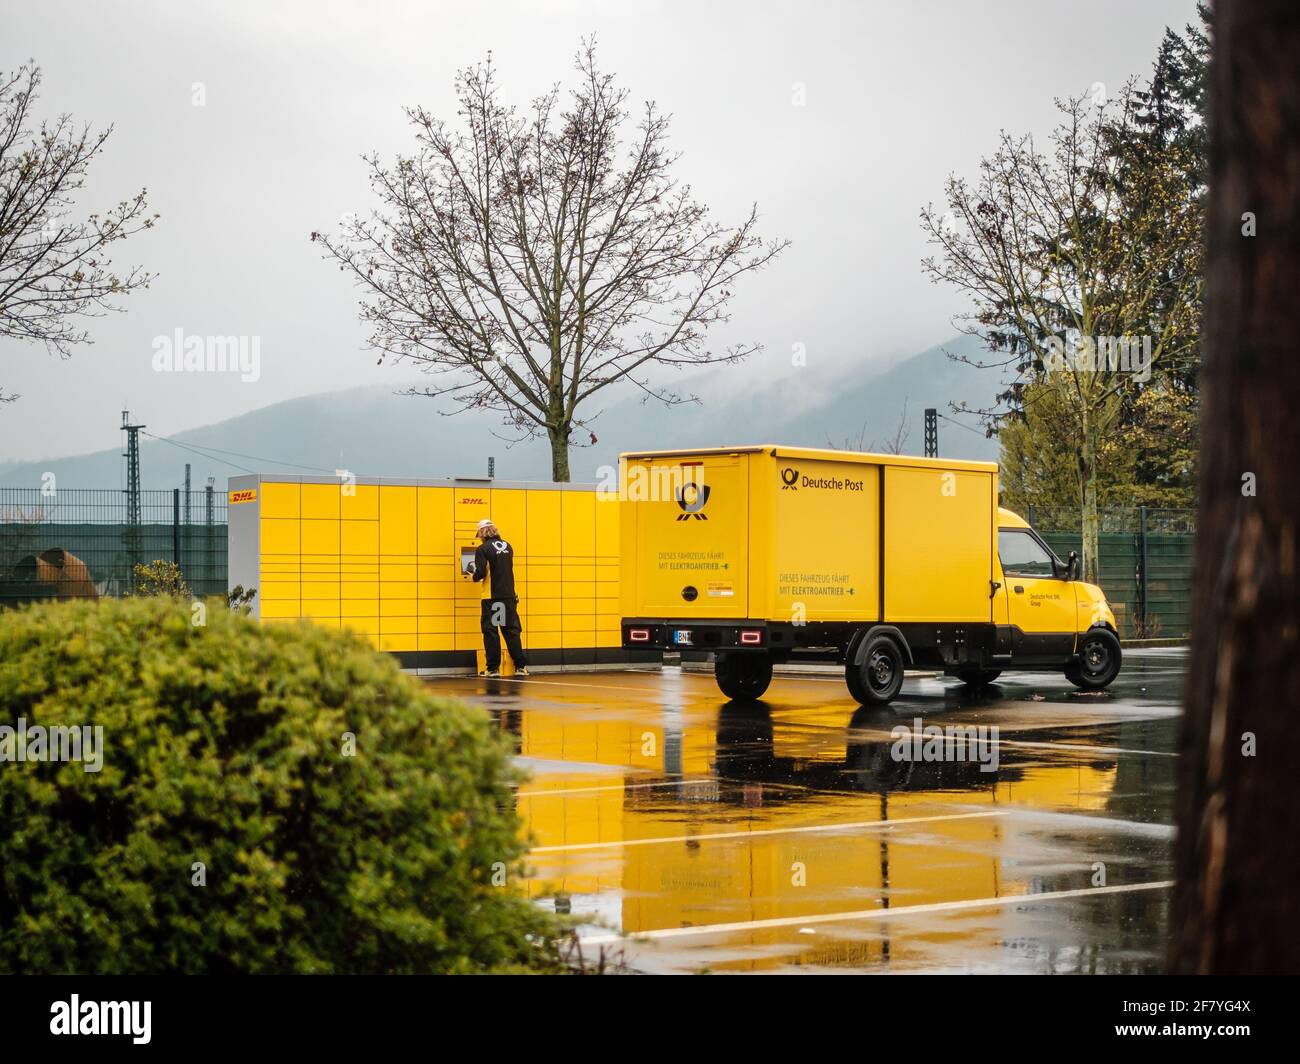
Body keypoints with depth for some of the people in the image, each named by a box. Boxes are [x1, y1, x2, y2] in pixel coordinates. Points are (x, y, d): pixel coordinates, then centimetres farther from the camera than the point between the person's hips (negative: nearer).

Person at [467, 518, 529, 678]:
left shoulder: (483, 549, -9)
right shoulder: (508, 547, 8)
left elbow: (481, 573, -16)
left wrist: (474, 576, 6)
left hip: (492, 597, -5)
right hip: (509, 595, 5)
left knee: (490, 631, 2)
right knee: (511, 630, 10)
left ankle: (493, 668, 2)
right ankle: (521, 666, 9)